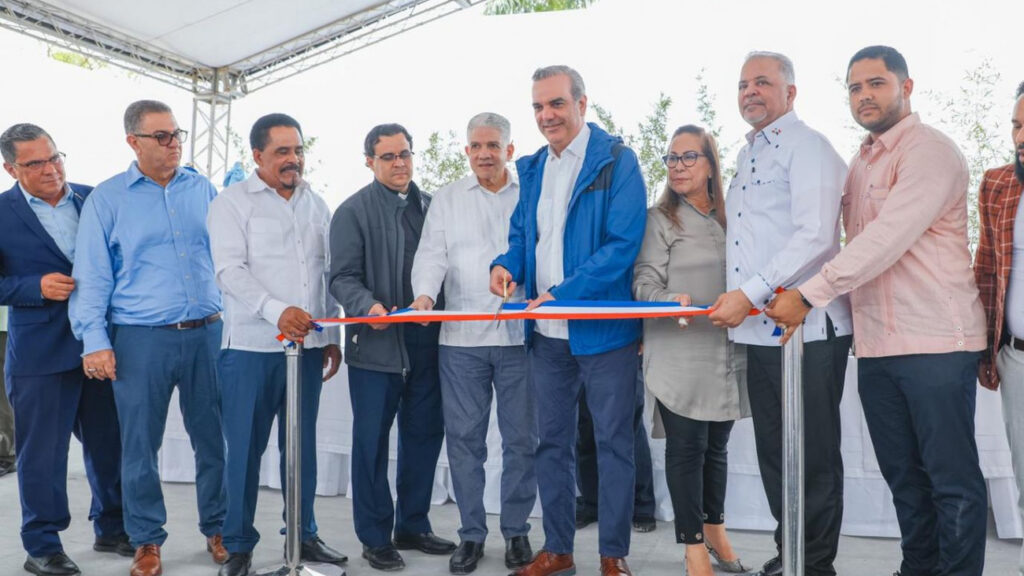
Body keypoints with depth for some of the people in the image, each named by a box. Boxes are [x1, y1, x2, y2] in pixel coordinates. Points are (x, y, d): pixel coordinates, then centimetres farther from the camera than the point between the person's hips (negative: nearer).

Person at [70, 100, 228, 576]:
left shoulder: (203, 189, 9)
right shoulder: (107, 199, 1)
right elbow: (92, 276, -2)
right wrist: (94, 340, -8)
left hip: (206, 333, 2)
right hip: (140, 339, -2)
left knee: (214, 438, 10)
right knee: (140, 445, 7)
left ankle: (218, 528, 27)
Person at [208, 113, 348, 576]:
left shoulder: (316, 205, 15)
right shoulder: (232, 202, -1)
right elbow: (230, 270, -12)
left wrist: (332, 337, 14)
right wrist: (277, 311, -26)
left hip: (307, 346, 5)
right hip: (251, 347, -4)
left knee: (303, 445, 10)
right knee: (245, 447, 1)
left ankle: (304, 536, 22)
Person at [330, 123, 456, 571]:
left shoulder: (430, 206, 13)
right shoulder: (353, 211, -1)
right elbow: (343, 278, -7)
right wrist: (368, 306, -26)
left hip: (425, 340, 5)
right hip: (377, 342, -5)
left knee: (425, 433, 11)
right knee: (372, 440, 3)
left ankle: (412, 526, 27)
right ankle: (375, 537, 16)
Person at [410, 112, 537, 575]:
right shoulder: (447, 200, 11)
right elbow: (432, 254, 2)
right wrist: (425, 293, -17)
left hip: (520, 335, -1)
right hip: (461, 338, 1)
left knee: (521, 438, 6)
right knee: (464, 438, 4)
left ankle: (516, 531, 20)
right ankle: (471, 533, 17)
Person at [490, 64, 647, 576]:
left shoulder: (616, 161, -8)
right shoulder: (532, 168, 12)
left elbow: (623, 243, -17)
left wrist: (562, 294, -22)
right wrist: (506, 265, -6)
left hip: (603, 329, -6)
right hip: (547, 333, 6)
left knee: (613, 442, 4)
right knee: (551, 442, 13)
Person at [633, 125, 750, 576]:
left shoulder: (729, 218, 13)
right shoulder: (659, 219, 1)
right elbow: (644, 281, -6)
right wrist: (671, 300, -24)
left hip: (727, 353, 4)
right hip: (679, 354, -4)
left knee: (716, 445, 15)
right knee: (686, 447, -3)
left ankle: (715, 530, 31)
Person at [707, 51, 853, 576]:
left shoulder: (808, 147, -6)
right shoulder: (747, 157, 20)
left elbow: (815, 235, -19)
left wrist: (749, 294, -21)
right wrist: (733, 301, 14)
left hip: (808, 330, -8)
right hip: (760, 331, 8)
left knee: (814, 455, 1)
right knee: (773, 451, 14)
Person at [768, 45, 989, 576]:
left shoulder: (929, 151, -8)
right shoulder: (861, 163, 17)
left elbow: (886, 239, -20)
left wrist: (808, 295, -21)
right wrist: (799, 300, 5)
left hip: (936, 342, -7)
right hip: (876, 346, 8)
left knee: (952, 478, 0)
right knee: (903, 476, 14)